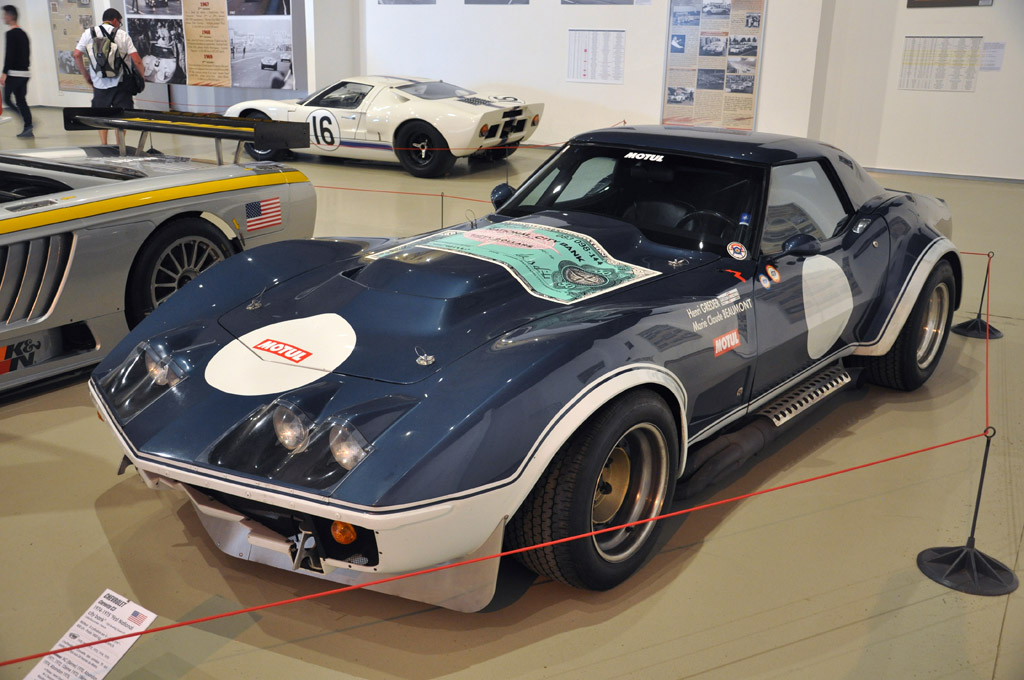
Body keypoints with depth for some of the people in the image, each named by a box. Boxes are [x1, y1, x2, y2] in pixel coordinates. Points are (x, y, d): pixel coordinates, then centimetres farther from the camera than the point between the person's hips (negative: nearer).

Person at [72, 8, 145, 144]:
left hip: (99, 83, 2)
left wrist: (85, 74, 12)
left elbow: (76, 55, 0)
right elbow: (136, 60, -8)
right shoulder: (123, 35, -2)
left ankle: (103, 145, 14)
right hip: (119, 83, -2)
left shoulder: (89, 33, 5)